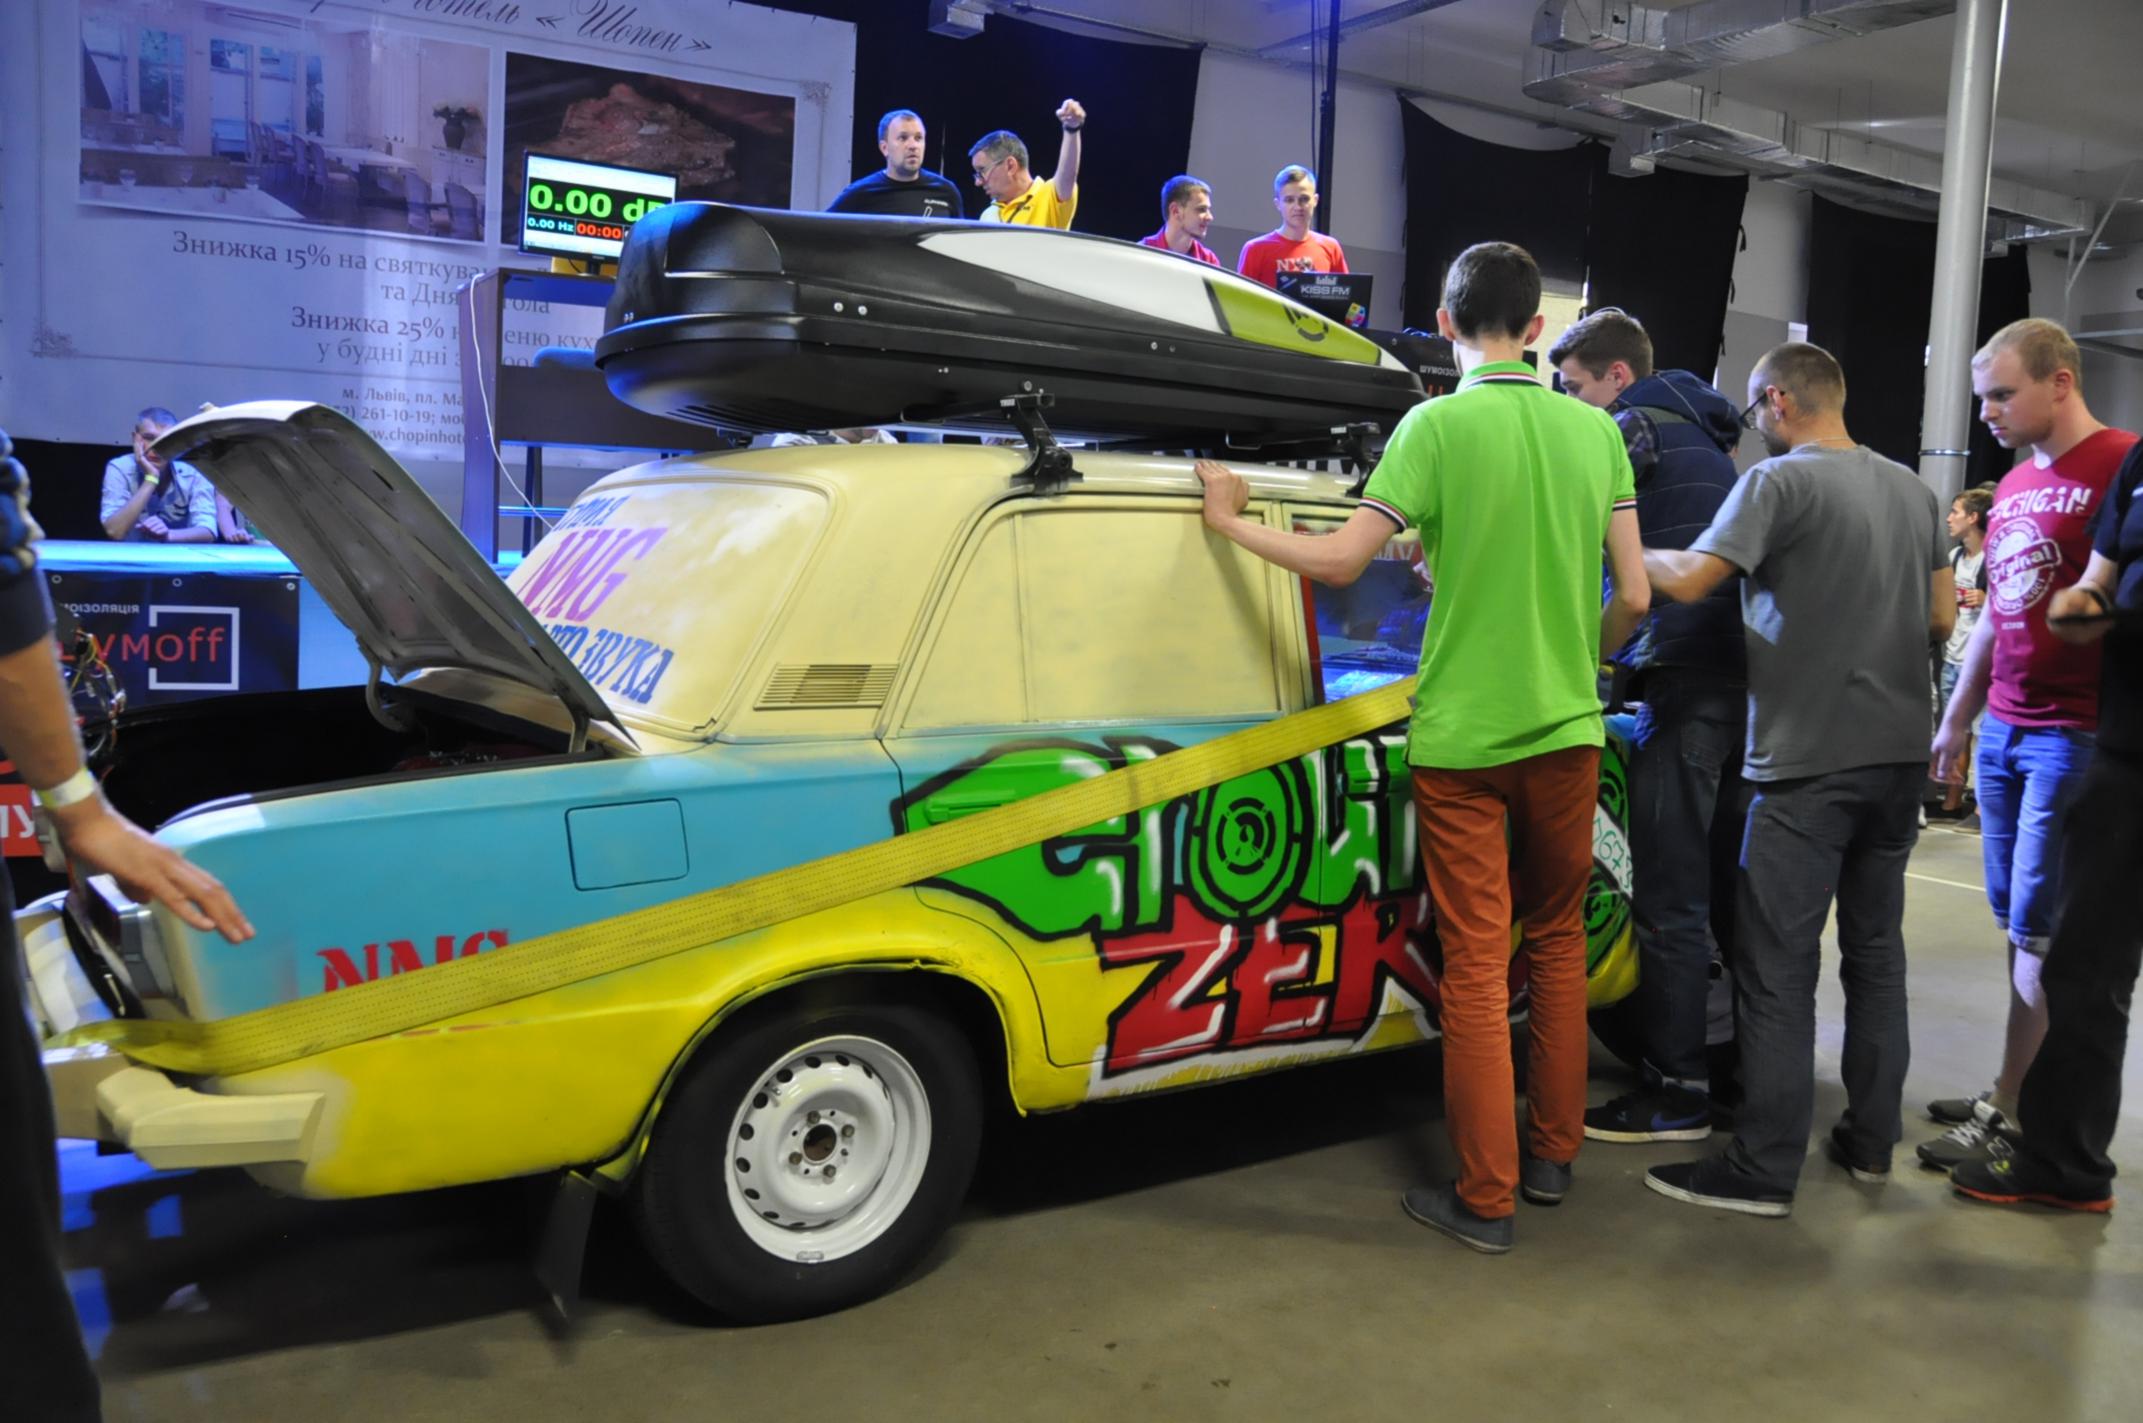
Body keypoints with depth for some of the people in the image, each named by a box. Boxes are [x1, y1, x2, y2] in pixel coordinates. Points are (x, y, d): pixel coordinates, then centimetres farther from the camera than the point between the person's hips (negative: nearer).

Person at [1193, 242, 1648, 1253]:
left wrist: (1230, 522, 0)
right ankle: (1552, 1155, 30)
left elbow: (1342, 560, -15)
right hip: (1566, 732, 4)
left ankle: (1485, 1197, 11)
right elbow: (1633, 599, 2)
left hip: (1460, 738, -4)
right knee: (1556, 939, 19)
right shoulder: (1594, 430, 3)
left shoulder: (1439, 425, -10)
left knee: (1476, 963, 2)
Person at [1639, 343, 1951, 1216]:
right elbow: (1940, 618, 14)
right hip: (1899, 755, 7)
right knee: (1875, 948, 16)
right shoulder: (1914, 492, 10)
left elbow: (1687, 581, -19)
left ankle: (1764, 1170, -1)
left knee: (1777, 964, -4)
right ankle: (1871, 1140, 24)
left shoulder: (1780, 483, -11)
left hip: (1808, 760, -7)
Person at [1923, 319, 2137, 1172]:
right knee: (2019, 933, 11)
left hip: (2075, 735, -8)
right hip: (2002, 730, 8)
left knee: (2038, 941, -3)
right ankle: (2016, 1096, 18)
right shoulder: (2012, 487, 16)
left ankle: (2010, 1118, 5)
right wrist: (1955, 721, 22)